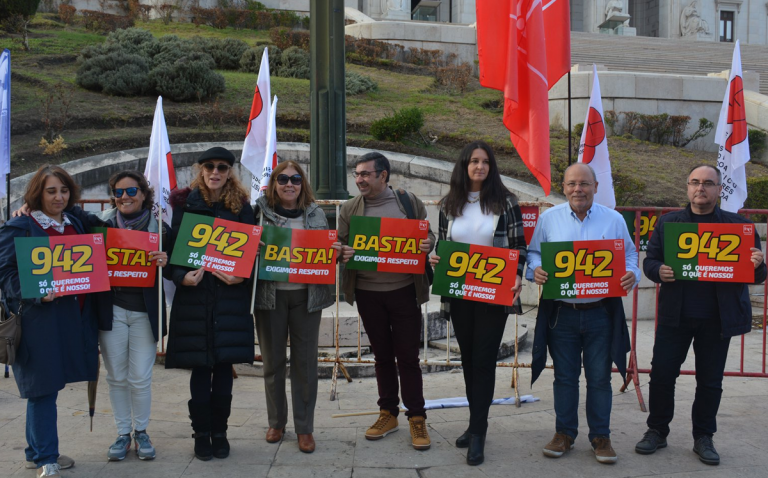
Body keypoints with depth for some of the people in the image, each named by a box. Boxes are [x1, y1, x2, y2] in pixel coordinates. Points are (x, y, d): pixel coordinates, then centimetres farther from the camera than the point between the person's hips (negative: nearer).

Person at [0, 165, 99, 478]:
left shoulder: (75, 224, 15)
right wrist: (36, 294, -25)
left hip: (72, 318, 6)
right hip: (39, 320, -6)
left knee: (46, 387, 15)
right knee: (43, 387, -1)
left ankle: (39, 452, 27)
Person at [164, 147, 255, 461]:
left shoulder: (241, 206, 4)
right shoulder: (185, 204, 1)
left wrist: (240, 276, -15)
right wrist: (181, 276, -17)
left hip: (230, 297, 1)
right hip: (194, 295, -1)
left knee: (224, 366, 5)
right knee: (200, 368, 4)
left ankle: (220, 432, 19)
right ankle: (202, 433, 18)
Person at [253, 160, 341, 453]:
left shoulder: (315, 214, 8)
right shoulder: (260, 211, 1)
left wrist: (335, 253, -7)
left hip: (307, 295, 1)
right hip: (270, 295, -1)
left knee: (305, 362, 5)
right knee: (272, 360, 10)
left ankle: (304, 428, 16)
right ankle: (276, 422, 26)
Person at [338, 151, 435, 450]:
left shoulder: (410, 202, 2)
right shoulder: (349, 209, 5)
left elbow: (428, 238, 7)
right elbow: (340, 246, 5)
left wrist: (427, 245, -16)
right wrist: (343, 254, -18)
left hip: (404, 290, -2)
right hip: (367, 293, 2)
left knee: (408, 356, 2)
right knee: (382, 355, 12)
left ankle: (416, 418, 12)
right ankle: (388, 414, 25)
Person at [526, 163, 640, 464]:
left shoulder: (614, 220, 4)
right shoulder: (548, 218, 4)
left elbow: (629, 256, 8)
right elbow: (533, 253, 9)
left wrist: (632, 274, -13)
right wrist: (535, 269, -13)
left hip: (601, 314, 0)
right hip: (561, 313, 0)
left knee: (599, 378, 7)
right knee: (565, 377, 10)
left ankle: (600, 437, 21)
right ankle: (564, 433, 24)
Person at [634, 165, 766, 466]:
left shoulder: (739, 225, 4)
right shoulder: (668, 223, 6)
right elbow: (649, 261, 4)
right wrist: (658, 271, -18)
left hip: (717, 318, 0)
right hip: (675, 316, 1)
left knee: (710, 381, 8)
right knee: (661, 373, 3)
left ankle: (703, 437, 23)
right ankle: (657, 431, 19)